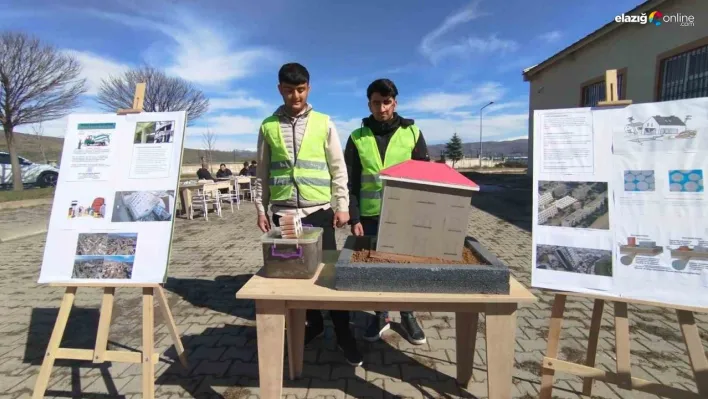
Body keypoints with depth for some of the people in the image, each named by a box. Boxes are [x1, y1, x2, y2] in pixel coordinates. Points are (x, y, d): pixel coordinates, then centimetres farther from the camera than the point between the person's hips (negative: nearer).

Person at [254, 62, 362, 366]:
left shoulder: (323, 124, 3)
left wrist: (342, 205, -2)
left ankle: (343, 334, 13)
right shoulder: (268, 126, 7)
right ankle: (313, 323, 29)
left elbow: (338, 168, 3)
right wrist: (261, 208, 7)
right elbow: (262, 172, 10)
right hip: (284, 212, 2)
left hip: (318, 211, -2)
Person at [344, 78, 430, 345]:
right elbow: (351, 182, 1)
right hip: (371, 217, 0)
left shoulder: (412, 133, 4)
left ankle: (407, 316, 29)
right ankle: (381, 316, 28)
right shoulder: (357, 138, 4)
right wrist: (354, 218, -6)